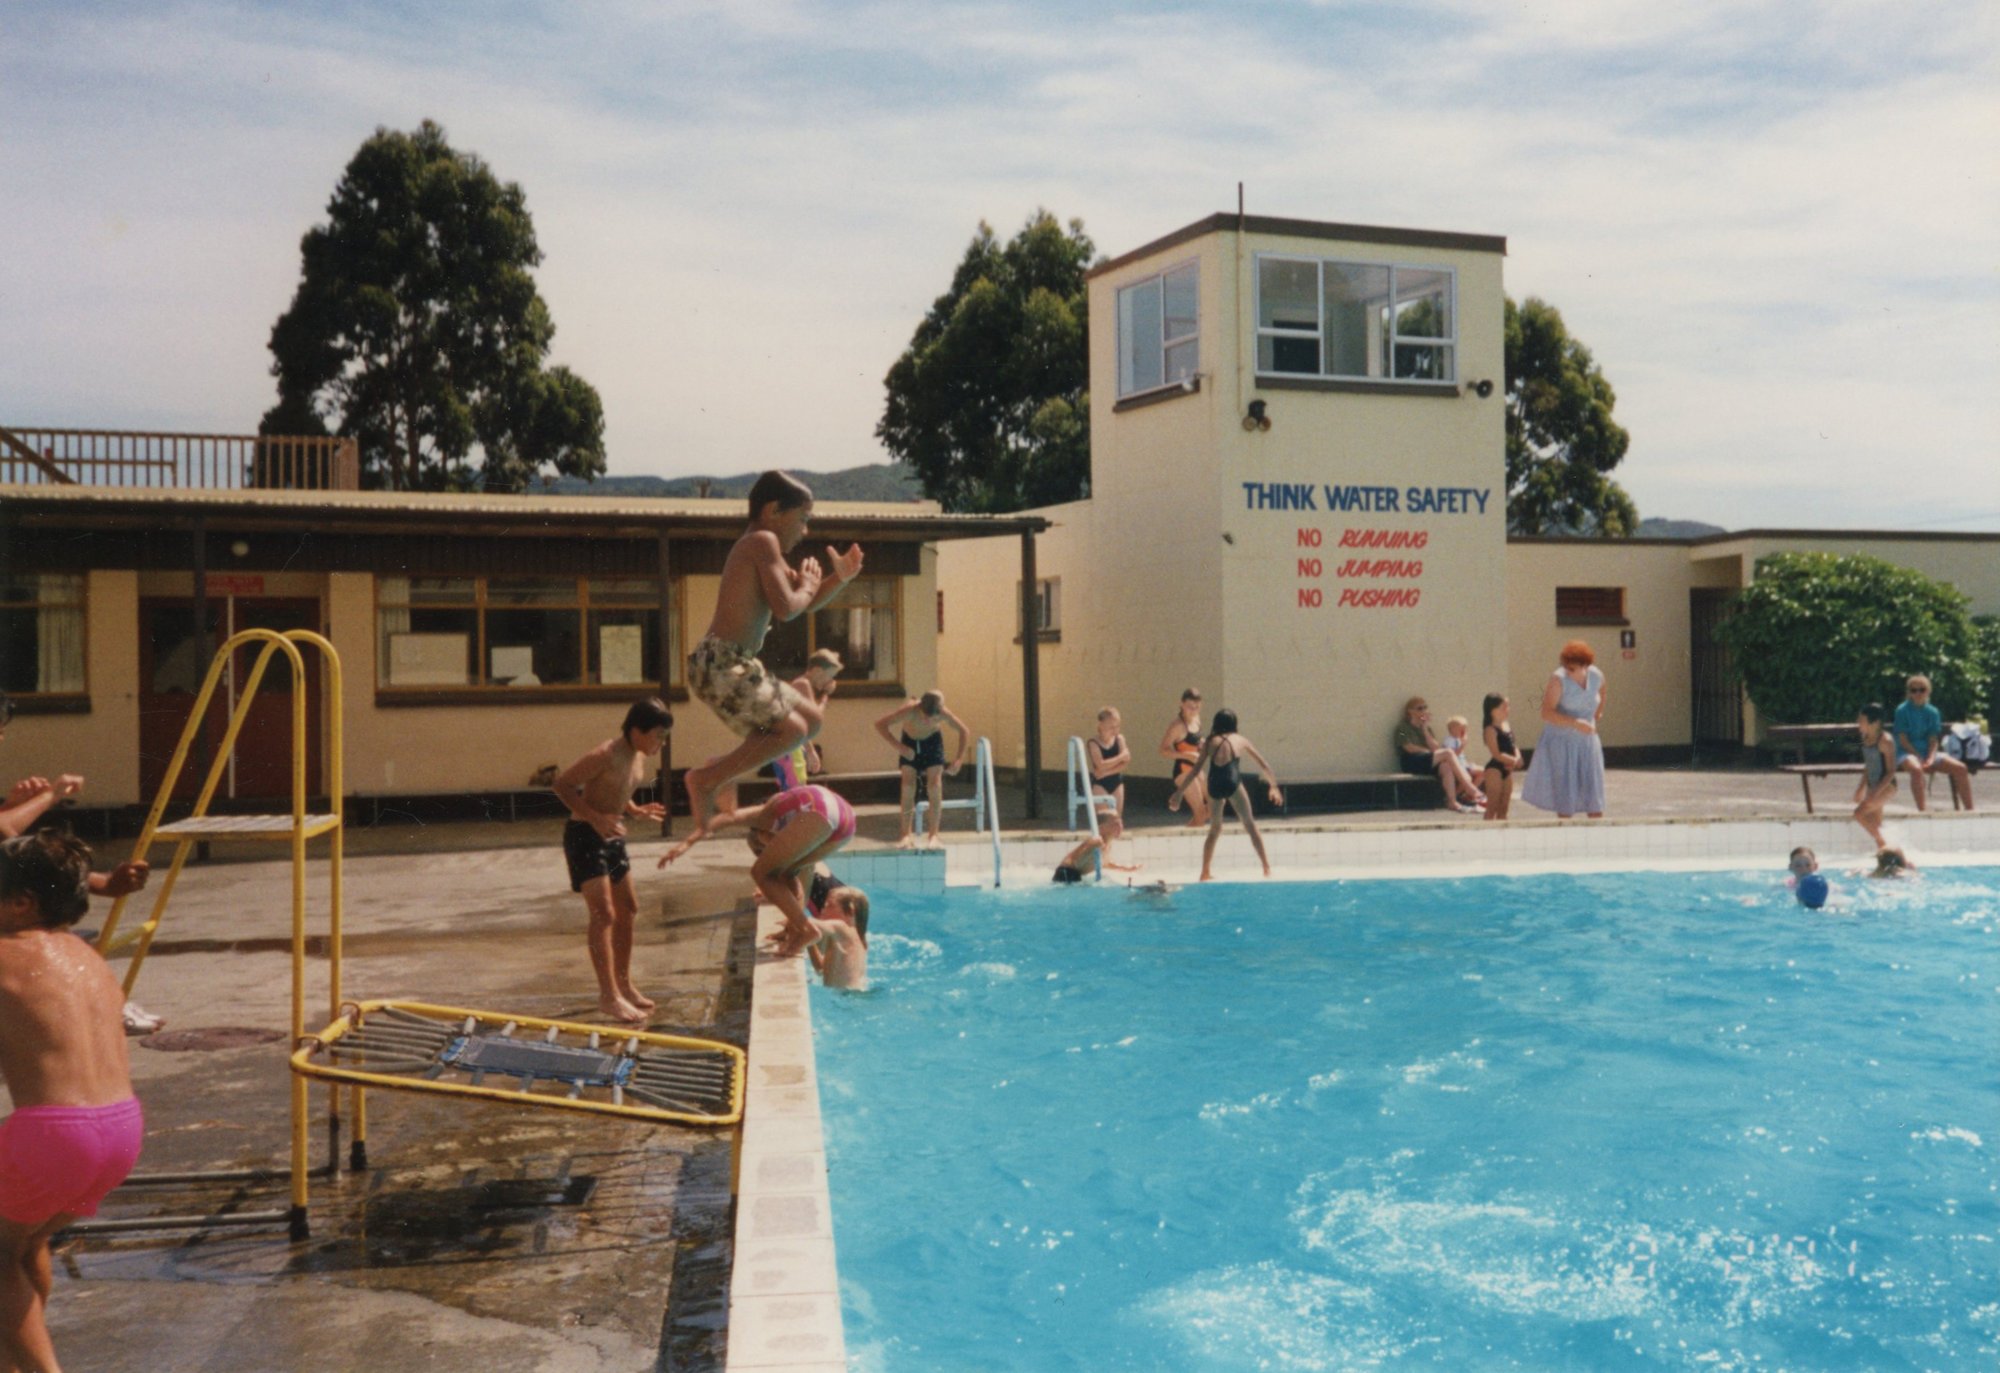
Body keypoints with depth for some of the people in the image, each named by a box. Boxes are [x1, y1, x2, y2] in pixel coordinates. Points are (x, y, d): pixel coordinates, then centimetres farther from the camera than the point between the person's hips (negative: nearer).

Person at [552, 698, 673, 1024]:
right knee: (603, 914, -13)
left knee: (628, 910, 13)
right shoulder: (606, 755, -23)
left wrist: (636, 810, 1)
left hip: (612, 836, 9)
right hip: (584, 836, -9)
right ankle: (608, 995, -9)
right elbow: (563, 784, -20)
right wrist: (595, 817, -28)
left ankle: (623, 984, 26)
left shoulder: (639, 757, 4)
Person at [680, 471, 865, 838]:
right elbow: (787, 608, -19)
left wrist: (840, 579, 9)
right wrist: (807, 585, 1)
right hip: (722, 663, -10)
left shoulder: (758, 548, 20)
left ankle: (722, 768, 13)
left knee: (811, 719, 14)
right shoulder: (763, 542, -10)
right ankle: (708, 778, -8)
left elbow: (806, 603, 26)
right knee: (791, 728, -12)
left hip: (732, 664, 10)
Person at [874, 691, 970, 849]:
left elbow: (964, 731, -15)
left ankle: (933, 834, -4)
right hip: (910, 742, 0)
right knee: (908, 786, -11)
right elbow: (880, 725, -32)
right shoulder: (909, 710, -38)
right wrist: (899, 746, -37)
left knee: (935, 786, -12)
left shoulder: (943, 714, -32)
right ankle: (907, 834, -4)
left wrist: (958, 759, -22)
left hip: (932, 742, 0)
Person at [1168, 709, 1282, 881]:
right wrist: (1273, 786, 30)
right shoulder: (1241, 741, 18)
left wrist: (1179, 791, 17)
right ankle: (1266, 867, 6)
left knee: (1214, 830, 17)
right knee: (1250, 825, 10)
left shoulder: (1210, 742, 18)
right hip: (1232, 783, -2)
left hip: (1214, 785, 2)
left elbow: (1196, 769, 13)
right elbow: (1264, 766, 22)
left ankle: (1205, 872, 15)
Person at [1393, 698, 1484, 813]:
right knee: (1448, 753, -26)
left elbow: (1435, 747, 11)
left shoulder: (1426, 728, 28)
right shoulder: (1403, 729, 10)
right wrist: (1429, 752, -7)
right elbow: (1410, 748, -6)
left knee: (1446, 766, -31)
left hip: (1430, 764, 6)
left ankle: (1452, 800, -43)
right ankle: (1472, 790, -32)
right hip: (1412, 763, -6)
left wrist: (1425, 730, 5)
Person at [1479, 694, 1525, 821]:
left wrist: (1517, 758, -8)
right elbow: (1496, 754, -19)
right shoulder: (1491, 729, -13)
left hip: (1507, 769, 8)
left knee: (1503, 808, 13)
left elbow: (1513, 747, 12)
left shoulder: (1508, 726, 11)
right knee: (1492, 807, -5)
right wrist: (1514, 760, -18)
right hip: (1494, 769, -8)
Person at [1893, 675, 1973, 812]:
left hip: (1928, 752, 5)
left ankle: (1969, 810, -10)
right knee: (1916, 769, -39)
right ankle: (1923, 811, -43)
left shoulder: (1932, 712, 11)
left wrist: (1930, 759, -14)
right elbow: (1903, 740, -7)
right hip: (1907, 753, -5)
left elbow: (1933, 740, 4)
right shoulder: (1902, 710, -2)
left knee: (1960, 768, -16)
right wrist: (1920, 758, -15)